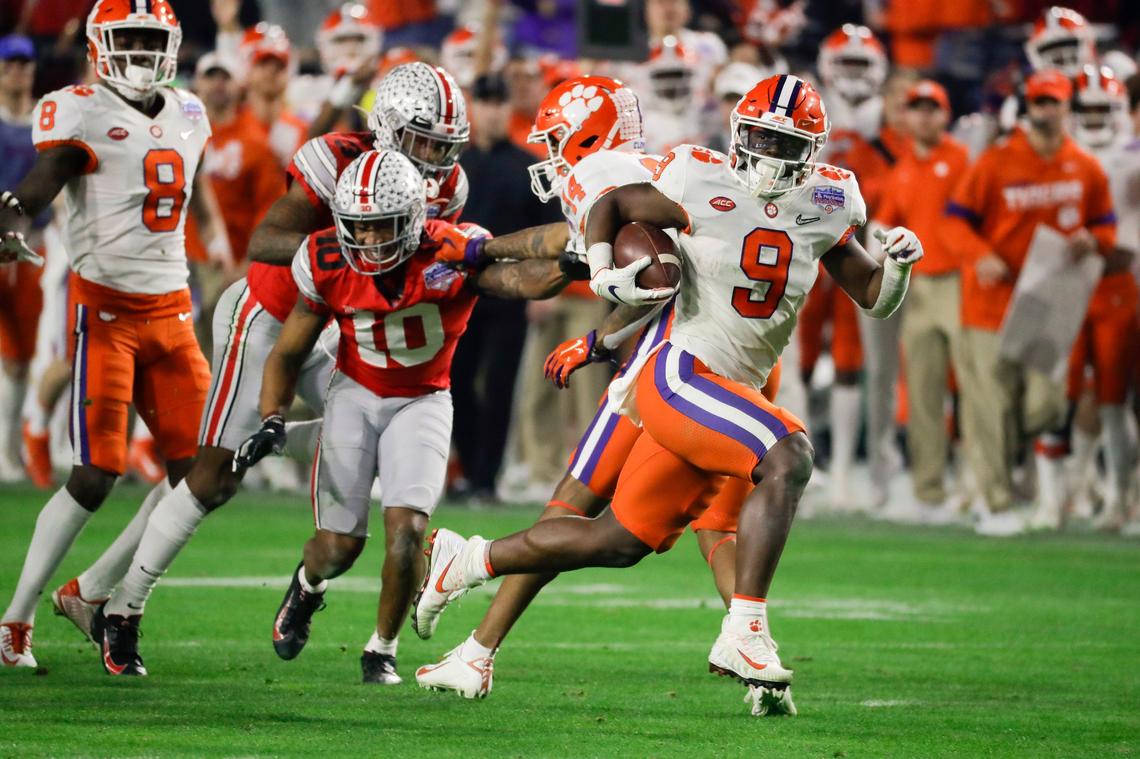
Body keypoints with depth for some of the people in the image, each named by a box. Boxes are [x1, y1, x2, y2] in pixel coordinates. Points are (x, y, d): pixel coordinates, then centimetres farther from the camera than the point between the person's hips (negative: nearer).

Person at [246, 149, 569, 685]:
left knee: (407, 529, -19)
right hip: (355, 396, 1)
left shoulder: (451, 253, -26)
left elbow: (525, 280, -44)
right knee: (339, 546, -1)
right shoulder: (329, 266, -18)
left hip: (422, 403, -1)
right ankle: (308, 584, 38)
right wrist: (271, 423, -18)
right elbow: (288, 355, -4)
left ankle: (383, 650, 5)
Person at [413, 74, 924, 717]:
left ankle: (466, 561, 33)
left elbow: (875, 297, 13)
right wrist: (605, 274, -9)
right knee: (787, 458, -30)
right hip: (680, 374, -7)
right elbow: (611, 205, 6)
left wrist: (897, 264, -7)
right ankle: (744, 633, -32)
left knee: (621, 542, 15)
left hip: (734, 395, 7)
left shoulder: (824, 206, 5)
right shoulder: (704, 187, -9)